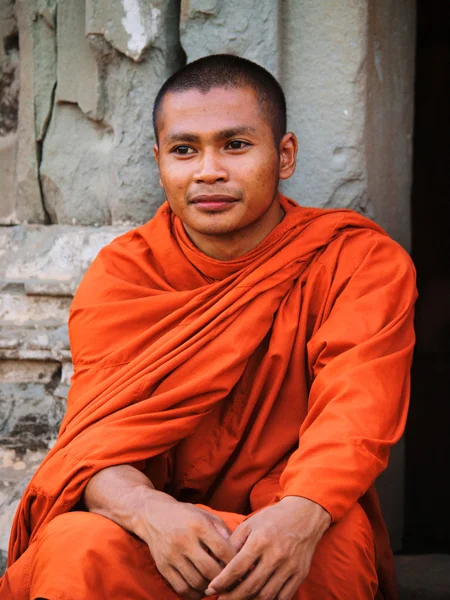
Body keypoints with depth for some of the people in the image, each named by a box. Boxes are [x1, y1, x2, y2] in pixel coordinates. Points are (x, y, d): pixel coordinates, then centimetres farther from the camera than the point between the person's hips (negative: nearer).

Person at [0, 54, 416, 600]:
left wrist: (302, 513, -40)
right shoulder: (122, 274, 2)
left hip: (293, 538, -1)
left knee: (335, 547, -36)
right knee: (78, 546, -32)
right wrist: (152, 512, -35)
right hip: (153, 534, 1)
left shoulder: (361, 262, -2)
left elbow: (356, 412, -16)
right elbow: (96, 442, -9)